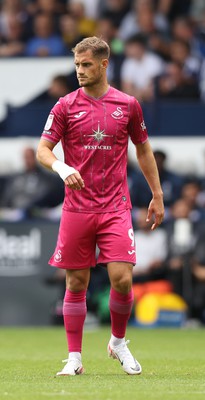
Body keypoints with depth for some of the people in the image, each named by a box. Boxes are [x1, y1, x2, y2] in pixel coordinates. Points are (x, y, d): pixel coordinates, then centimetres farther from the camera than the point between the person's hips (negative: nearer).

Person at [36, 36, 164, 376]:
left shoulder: (128, 105, 5)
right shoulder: (66, 106, 2)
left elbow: (143, 150, 16)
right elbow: (42, 149, -2)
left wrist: (157, 196, 15)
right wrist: (61, 167, -24)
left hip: (115, 208, 0)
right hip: (76, 210, 0)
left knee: (122, 279, -10)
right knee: (76, 283, 1)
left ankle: (118, 343, 15)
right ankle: (74, 358, 10)